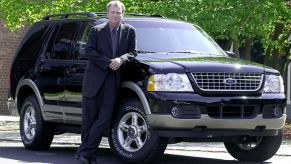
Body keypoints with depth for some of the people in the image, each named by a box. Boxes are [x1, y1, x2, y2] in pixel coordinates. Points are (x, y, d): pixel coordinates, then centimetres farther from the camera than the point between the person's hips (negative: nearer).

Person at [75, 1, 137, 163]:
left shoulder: (129, 31, 11)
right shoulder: (97, 30, 5)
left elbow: (133, 52, 7)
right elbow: (89, 51, -4)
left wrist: (121, 59, -13)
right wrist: (108, 62, -13)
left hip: (113, 82, 1)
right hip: (94, 79, -1)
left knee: (104, 118, -8)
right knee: (89, 118, 1)